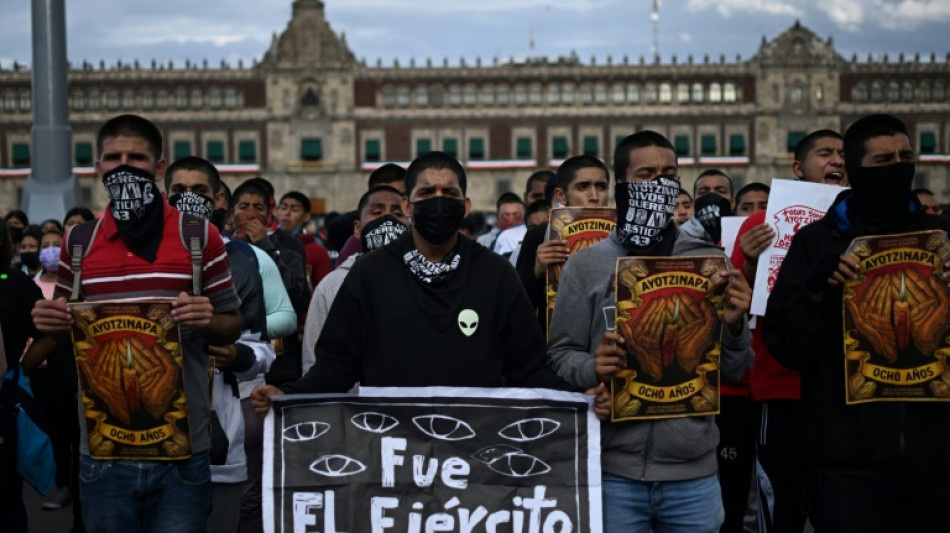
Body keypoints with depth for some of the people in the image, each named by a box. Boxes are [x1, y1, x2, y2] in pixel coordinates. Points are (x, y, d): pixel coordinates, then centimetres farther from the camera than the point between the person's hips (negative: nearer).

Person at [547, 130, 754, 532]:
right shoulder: (586, 265, 3)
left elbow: (732, 371, 8)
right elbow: (560, 356, 2)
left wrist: (734, 326, -12)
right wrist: (593, 367, -18)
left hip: (694, 472, 2)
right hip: (613, 471, -1)